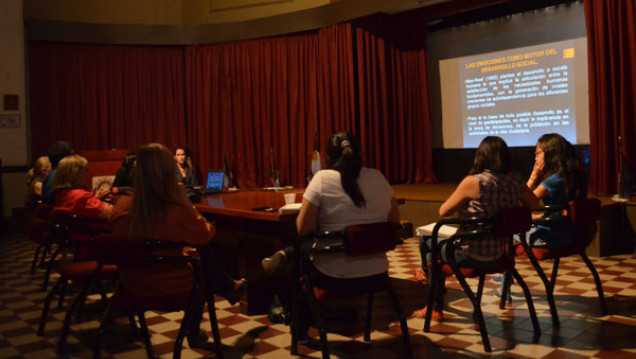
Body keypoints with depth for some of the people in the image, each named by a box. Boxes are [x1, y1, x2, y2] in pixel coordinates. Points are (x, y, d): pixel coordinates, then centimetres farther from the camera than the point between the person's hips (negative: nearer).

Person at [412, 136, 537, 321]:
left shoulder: (473, 182, -20)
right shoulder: (515, 181, -5)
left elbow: (443, 211, -9)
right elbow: (534, 205, 15)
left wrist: (462, 203, 10)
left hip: (472, 255, -6)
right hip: (499, 252, 7)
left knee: (427, 243, 19)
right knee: (439, 244, 26)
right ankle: (435, 307, 36)